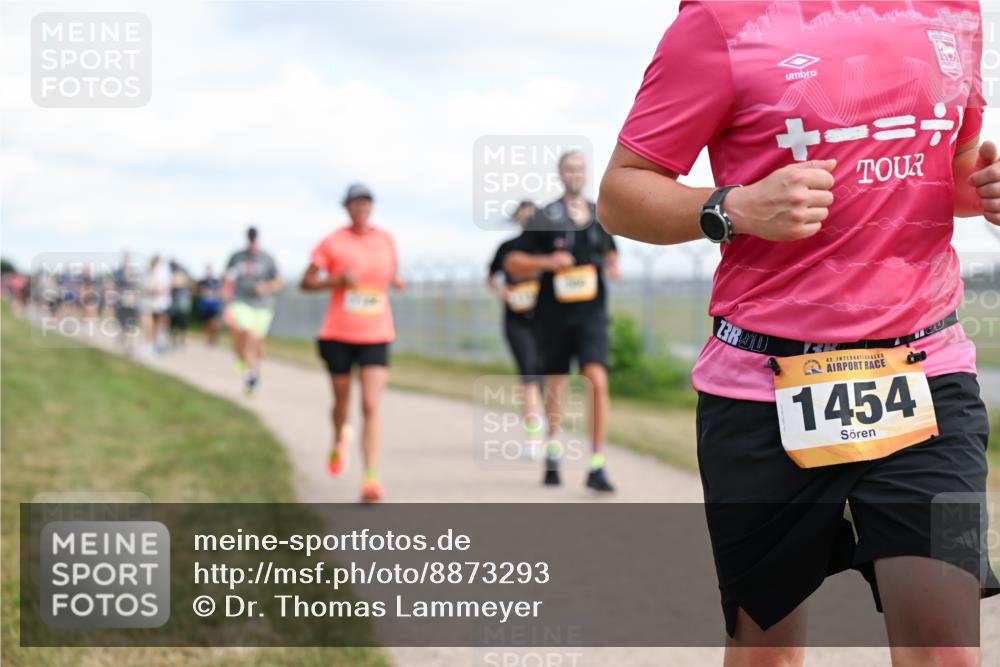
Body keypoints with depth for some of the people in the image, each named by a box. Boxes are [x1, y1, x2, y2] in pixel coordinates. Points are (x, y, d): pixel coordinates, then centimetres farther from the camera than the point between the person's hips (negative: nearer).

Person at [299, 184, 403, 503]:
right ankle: (340, 439, 50)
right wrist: (337, 280, -18)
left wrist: (395, 280, -1)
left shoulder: (385, 239, 5)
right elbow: (306, 282, -1)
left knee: (372, 406, -13)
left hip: (375, 336, 1)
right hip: (338, 335, -1)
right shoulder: (332, 242, -3)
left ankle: (371, 478, -17)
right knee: (342, 400, 14)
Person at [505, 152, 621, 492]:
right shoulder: (544, 219, -2)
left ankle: (597, 466, -15)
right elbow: (513, 263, -1)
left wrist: (613, 266, 3)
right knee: (555, 385, 10)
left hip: (591, 313, 1)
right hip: (555, 314, -1)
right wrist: (547, 262, -17)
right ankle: (552, 447, 35)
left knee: (598, 381, -15)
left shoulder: (602, 215, 9)